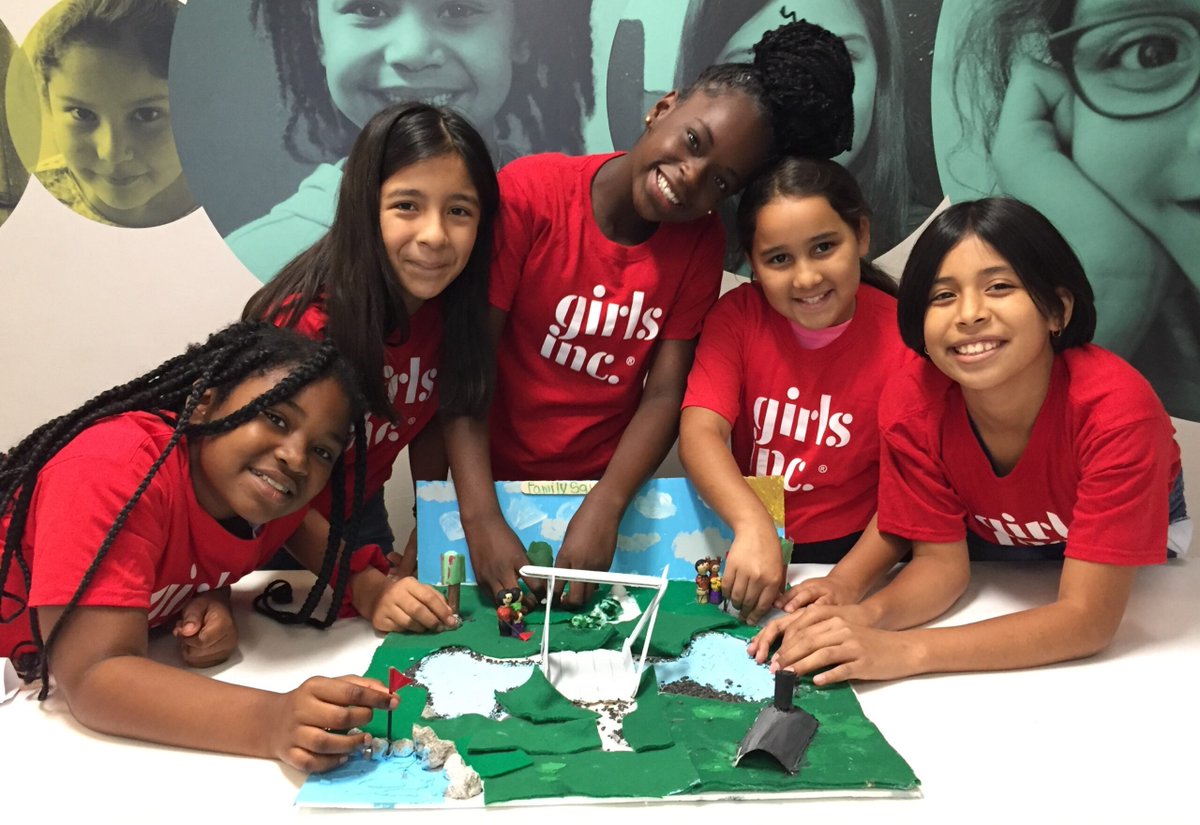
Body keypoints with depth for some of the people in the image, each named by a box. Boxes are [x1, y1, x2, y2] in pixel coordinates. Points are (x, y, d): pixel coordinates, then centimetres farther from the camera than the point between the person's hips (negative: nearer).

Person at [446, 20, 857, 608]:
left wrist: (603, 510, -24)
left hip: (606, 488, 2)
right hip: (496, 480, -2)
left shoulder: (701, 243, -5)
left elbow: (666, 394, -9)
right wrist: (481, 519, -26)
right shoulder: (528, 193, -15)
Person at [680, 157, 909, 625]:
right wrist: (753, 525, -36)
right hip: (744, 540, 2)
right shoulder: (737, 315, -5)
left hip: (846, 551, -2)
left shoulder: (901, 338, -11)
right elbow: (699, 432, -18)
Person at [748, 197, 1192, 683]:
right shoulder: (910, 404, -27)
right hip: (993, 540, 1)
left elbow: (1089, 619, -36)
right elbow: (941, 561, -17)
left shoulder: (1116, 409, -36)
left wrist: (907, 651, -46)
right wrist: (866, 615, -39)